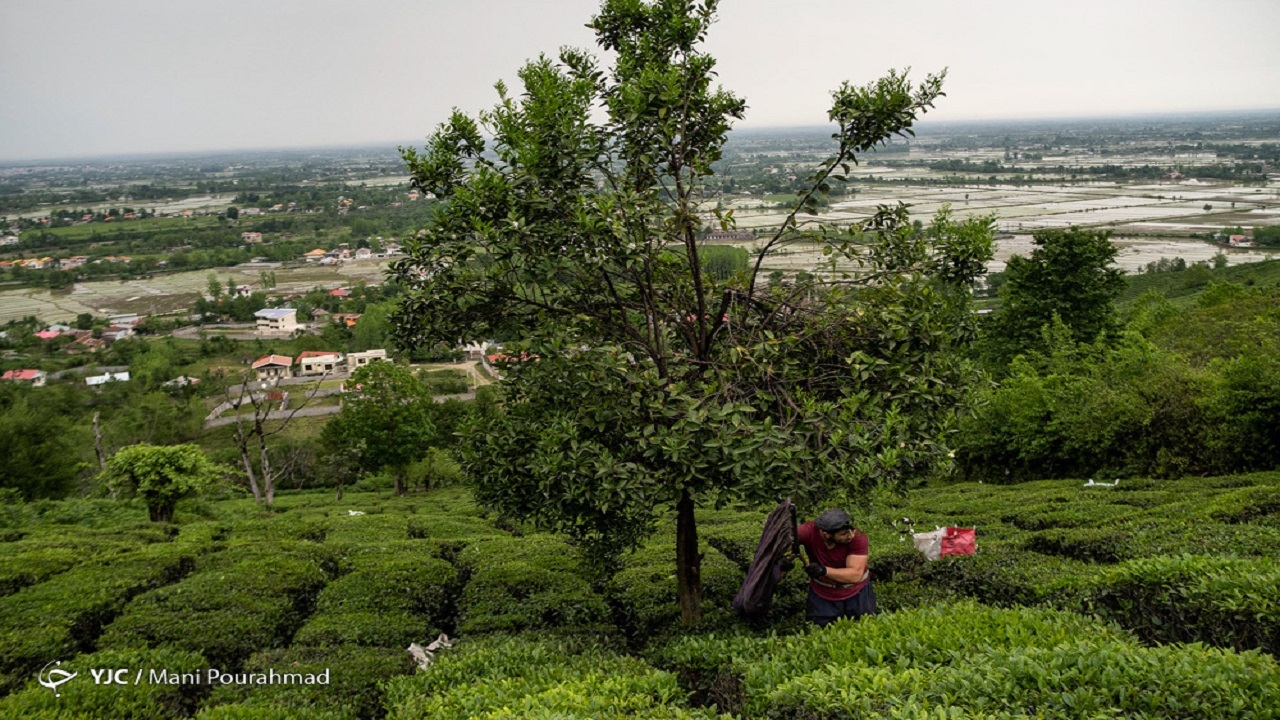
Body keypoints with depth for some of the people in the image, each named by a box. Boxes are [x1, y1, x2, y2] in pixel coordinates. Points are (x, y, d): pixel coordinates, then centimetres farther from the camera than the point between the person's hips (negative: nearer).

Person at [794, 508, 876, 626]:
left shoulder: (858, 537, -29)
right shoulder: (810, 532, -28)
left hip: (856, 593, 0)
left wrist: (825, 571, -47)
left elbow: (855, 574, -33)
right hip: (822, 594, 0)